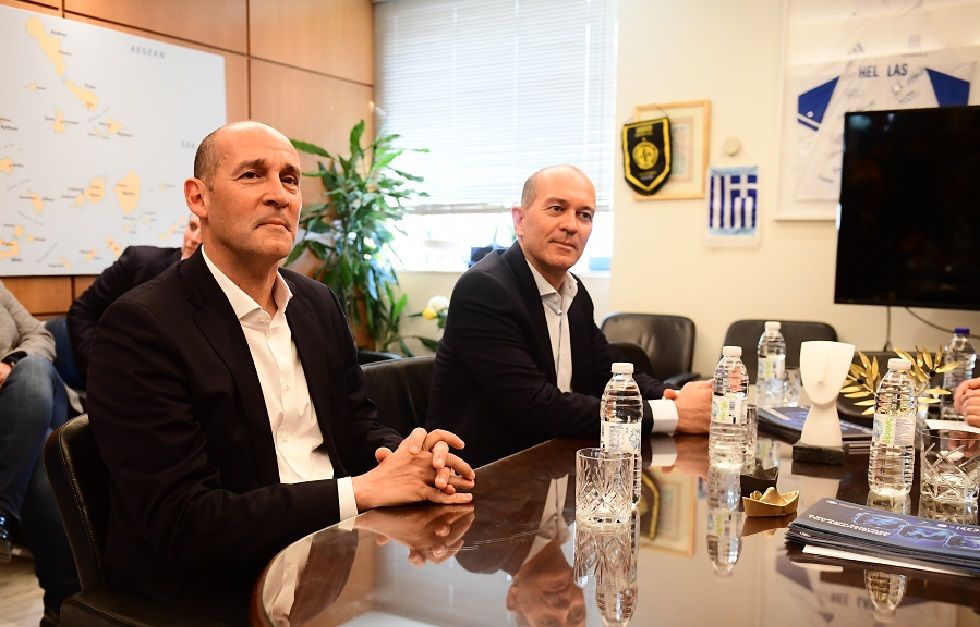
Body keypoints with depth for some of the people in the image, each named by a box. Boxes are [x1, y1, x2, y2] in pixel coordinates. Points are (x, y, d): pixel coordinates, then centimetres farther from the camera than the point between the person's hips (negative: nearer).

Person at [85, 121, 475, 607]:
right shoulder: (140, 327, -14)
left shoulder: (319, 304, 6)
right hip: (220, 589, -6)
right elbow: (181, 524, -19)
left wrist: (415, 459, -12)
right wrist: (361, 490, -22)